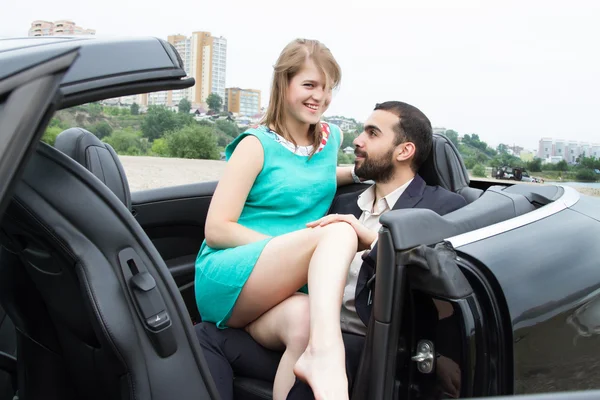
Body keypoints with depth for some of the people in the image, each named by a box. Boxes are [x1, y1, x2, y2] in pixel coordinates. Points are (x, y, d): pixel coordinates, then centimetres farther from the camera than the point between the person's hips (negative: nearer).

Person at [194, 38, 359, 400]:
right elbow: (216, 230, -8)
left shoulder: (332, 138, 13)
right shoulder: (257, 145, -3)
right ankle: (326, 354, -48)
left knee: (302, 322, -35)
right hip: (226, 281, -4)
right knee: (339, 231, -30)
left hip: (276, 289, 5)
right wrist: (293, 247, -16)